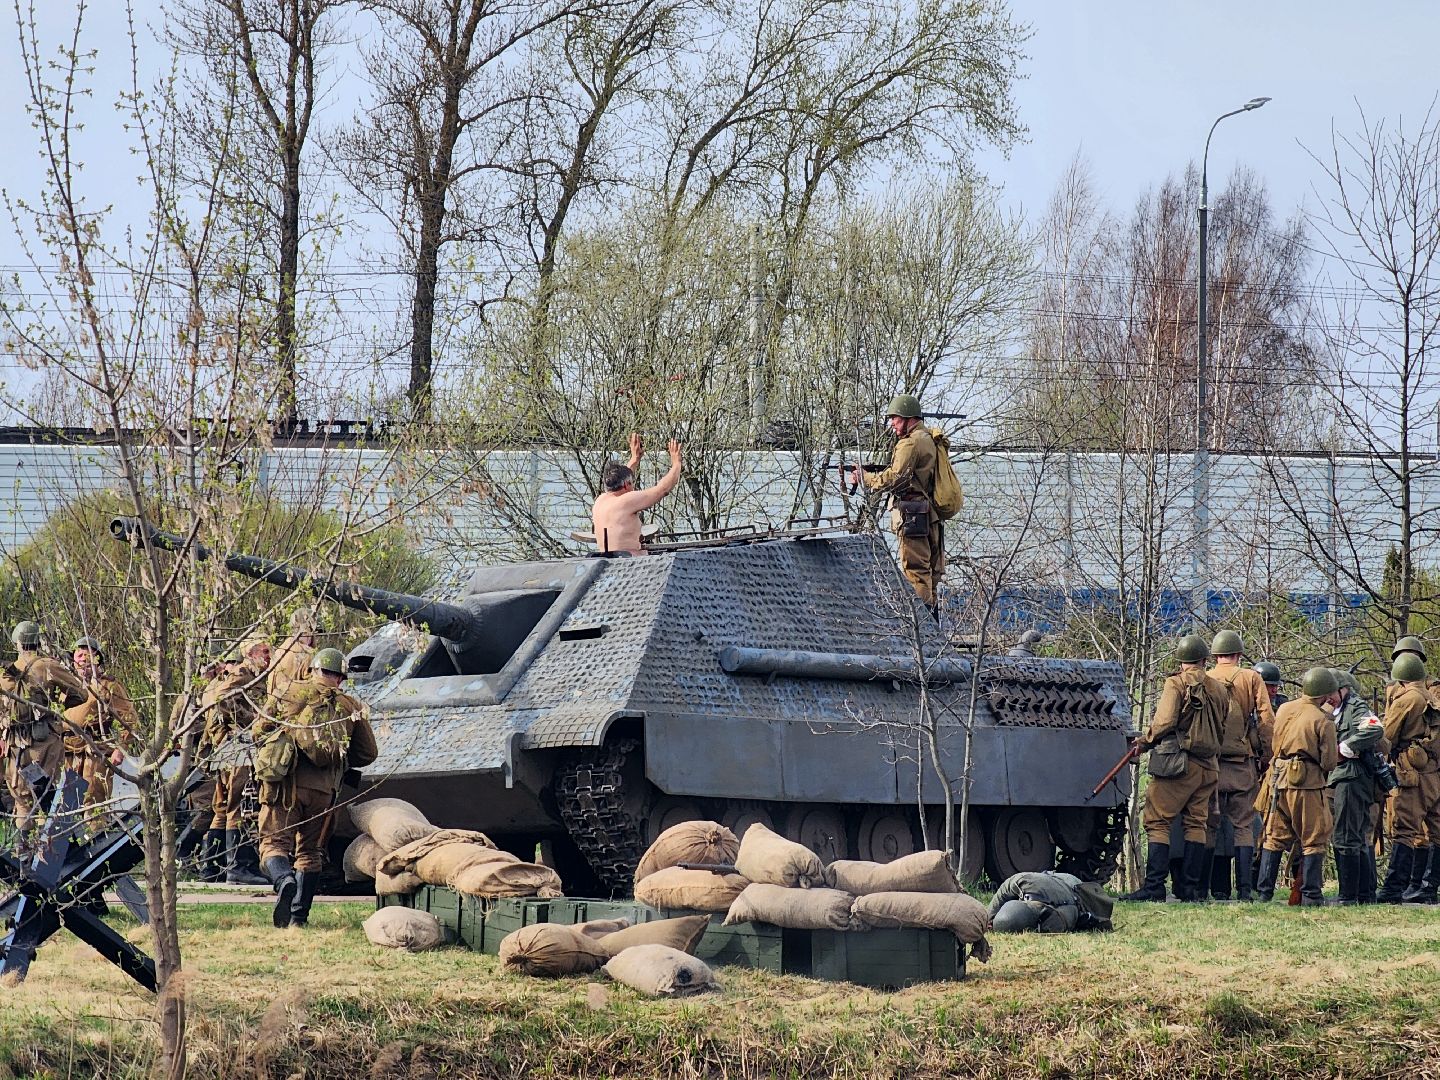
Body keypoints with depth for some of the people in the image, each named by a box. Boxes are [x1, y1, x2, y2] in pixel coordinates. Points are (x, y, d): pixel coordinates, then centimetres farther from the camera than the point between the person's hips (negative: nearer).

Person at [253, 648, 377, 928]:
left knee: (274, 843, -1)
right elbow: (368, 753, 16)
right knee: (309, 851, 16)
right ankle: (299, 915, 12)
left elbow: (259, 729, 8)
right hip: (323, 789, 2)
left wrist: (271, 750, 28)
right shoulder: (350, 707, 12)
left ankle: (284, 881, -33)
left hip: (285, 781, -2)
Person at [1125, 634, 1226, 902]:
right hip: (1208, 767, 6)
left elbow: (1165, 722, -15)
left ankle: (1154, 886, -12)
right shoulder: (1217, 689, 13)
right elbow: (1223, 727, 15)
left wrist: (1145, 741, 0)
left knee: (1158, 822, -4)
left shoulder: (1176, 684, -6)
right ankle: (1191, 887, 7)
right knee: (1196, 824, 10)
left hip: (1177, 763, -6)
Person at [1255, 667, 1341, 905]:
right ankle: (1310, 894, 0)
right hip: (1307, 784, -5)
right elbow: (1329, 762, -8)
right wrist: (1340, 750, 13)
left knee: (1274, 838, 13)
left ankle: (1263, 892, 10)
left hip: (1278, 781, 5)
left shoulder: (1284, 709, 5)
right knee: (1314, 840, 4)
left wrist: (1327, 709, 26)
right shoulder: (1323, 721, -10)